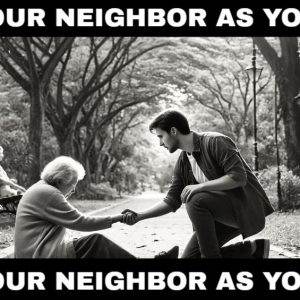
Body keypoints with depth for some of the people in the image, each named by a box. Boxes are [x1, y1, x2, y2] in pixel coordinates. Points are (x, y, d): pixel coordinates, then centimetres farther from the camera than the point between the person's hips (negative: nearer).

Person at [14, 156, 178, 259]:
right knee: (96, 242, -16)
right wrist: (115, 218, -10)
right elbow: (80, 222, -17)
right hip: (40, 255, -10)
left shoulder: (40, 188, 18)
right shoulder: (47, 193, -16)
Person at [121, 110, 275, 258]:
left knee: (195, 200, -30)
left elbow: (238, 177, -24)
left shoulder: (215, 142, -16)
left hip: (245, 203, -8)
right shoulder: (182, 162, 7)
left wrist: (200, 186, -29)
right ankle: (253, 248, 6)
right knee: (189, 256, -1)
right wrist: (139, 216, -4)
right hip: (221, 215, 8)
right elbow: (172, 201, 8)